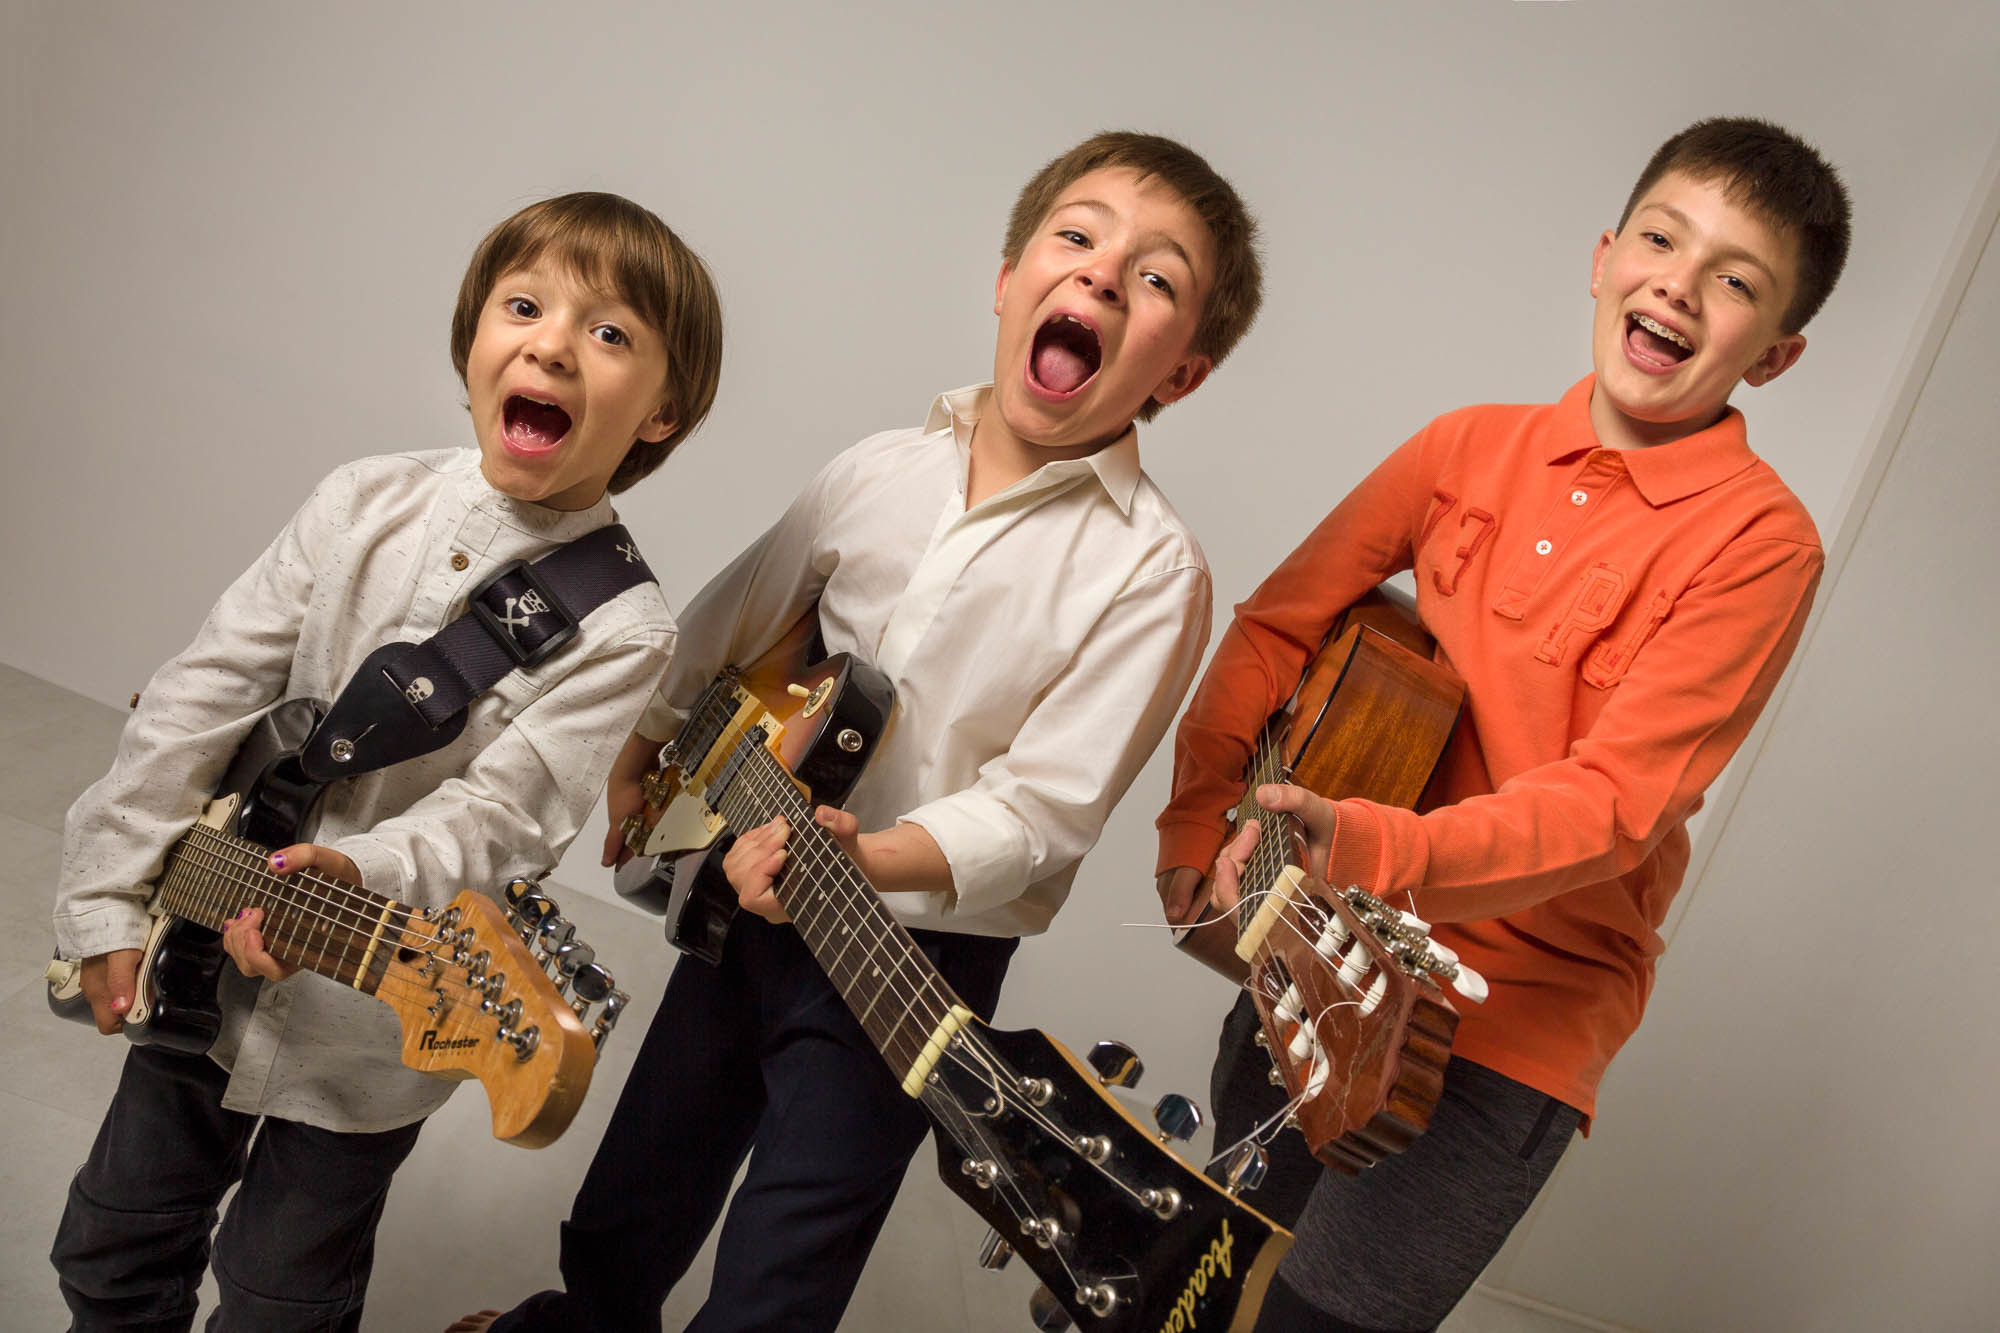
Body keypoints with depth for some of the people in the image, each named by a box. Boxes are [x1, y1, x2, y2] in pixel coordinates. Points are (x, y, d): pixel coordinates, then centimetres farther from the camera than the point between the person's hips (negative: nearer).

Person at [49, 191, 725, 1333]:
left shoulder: (623, 628, -20)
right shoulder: (367, 505, -9)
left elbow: (500, 815, -24)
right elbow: (201, 696, -4)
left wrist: (358, 874, -42)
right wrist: (111, 898, -4)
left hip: (366, 1037, -4)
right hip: (201, 965, 4)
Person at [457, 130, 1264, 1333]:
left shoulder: (1151, 571, -17)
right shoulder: (883, 472, -2)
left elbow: (1043, 807, -21)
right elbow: (724, 625, 12)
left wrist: (865, 855, -34)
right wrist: (635, 759, 12)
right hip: (749, 907, 5)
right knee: (620, 1229, 25)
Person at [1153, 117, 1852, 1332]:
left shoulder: (1759, 541, -14)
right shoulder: (1476, 445, 0)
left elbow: (1612, 805, -22)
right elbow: (1282, 619, 6)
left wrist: (1370, 850, -38)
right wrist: (1198, 821, -5)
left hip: (1514, 1016, -4)